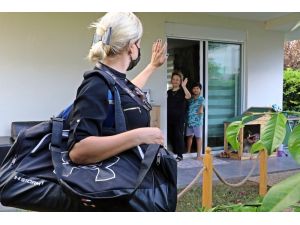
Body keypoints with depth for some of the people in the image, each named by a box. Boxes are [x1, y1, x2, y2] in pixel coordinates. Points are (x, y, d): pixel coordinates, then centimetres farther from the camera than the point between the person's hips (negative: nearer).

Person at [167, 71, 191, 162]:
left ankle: (180, 155, 4)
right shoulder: (168, 92, 12)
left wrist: (183, 86, -28)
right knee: (170, 135, 10)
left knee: (178, 135, -4)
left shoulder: (182, 91, -2)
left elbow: (188, 96, -24)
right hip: (169, 117, 5)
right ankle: (174, 152, 27)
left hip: (179, 118, -5)